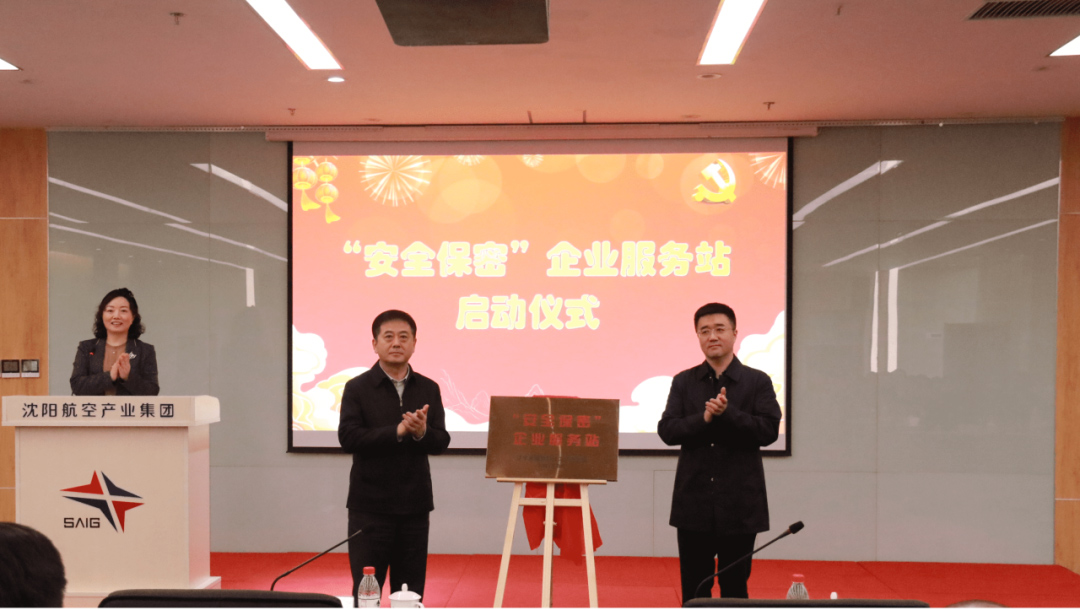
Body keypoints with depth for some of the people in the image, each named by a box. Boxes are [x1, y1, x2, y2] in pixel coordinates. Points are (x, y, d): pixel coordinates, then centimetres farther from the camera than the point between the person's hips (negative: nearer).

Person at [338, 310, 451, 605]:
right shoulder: (357, 388, -2)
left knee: (411, 591, 10)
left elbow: (441, 442, 1)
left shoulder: (429, 389, 7)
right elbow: (348, 437, -14)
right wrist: (398, 431, -21)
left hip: (415, 504, 3)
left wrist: (422, 432, -20)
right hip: (370, 505, -3)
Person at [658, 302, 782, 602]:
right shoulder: (683, 382, 6)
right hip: (694, 502, 2)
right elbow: (667, 431, -2)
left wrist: (728, 413, -19)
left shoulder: (758, 381, 2)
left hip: (739, 504, -1)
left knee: (735, 586, 8)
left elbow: (769, 430, -8)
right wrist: (704, 418, -17)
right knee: (693, 588, 8)